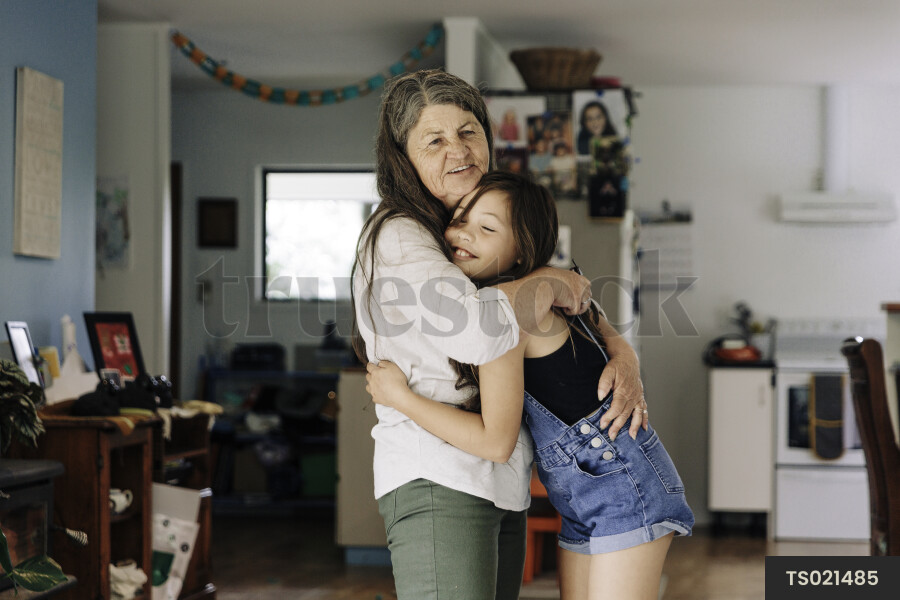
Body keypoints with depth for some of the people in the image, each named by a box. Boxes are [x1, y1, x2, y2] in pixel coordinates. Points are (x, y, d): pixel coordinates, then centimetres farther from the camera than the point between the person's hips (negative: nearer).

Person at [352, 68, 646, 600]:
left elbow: (580, 305, 22)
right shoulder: (398, 238, -11)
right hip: (438, 477, -9)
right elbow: (481, 331, -27)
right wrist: (551, 283, -9)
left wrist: (624, 355, 0)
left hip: (502, 484, 9)